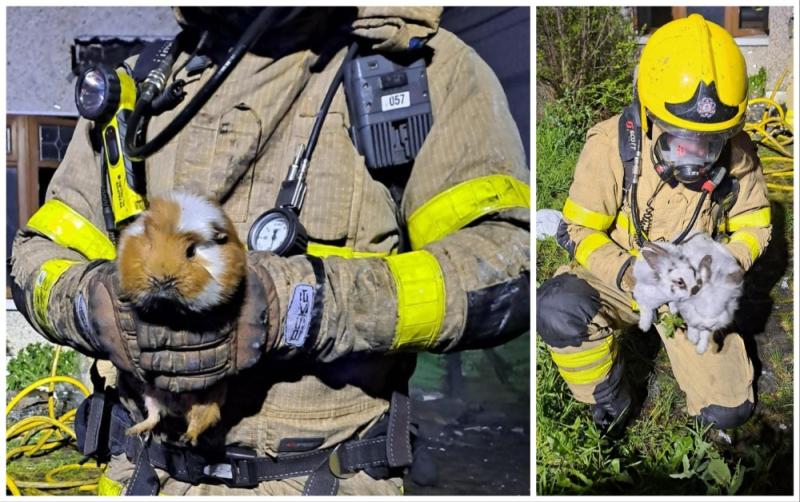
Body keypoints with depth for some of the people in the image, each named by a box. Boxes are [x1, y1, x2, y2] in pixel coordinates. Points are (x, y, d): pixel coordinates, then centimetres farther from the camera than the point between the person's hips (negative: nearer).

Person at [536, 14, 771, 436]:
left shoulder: (736, 153, -12)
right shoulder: (612, 146, -21)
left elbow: (754, 224, 1)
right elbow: (577, 231, -15)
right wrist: (628, 273, -33)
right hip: (619, 279, -2)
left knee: (729, 410, -1)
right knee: (559, 308, -36)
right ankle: (610, 400, -6)